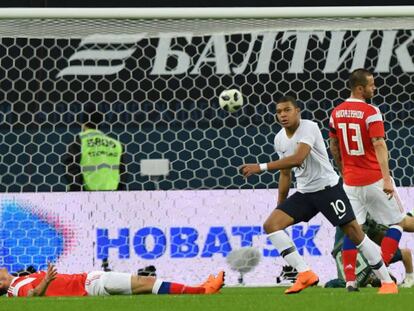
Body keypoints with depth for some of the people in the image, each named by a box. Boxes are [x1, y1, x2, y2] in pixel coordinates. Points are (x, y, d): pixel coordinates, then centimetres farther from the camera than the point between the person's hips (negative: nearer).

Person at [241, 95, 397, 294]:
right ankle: (305, 274, -15)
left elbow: (297, 159, -31)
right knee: (271, 224, -11)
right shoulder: (279, 139, 6)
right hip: (304, 193, 7)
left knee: (354, 232, -7)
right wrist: (280, 205, 19)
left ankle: (387, 282, 4)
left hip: (327, 187, -7)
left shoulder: (309, 128, -17)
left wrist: (261, 167, -32)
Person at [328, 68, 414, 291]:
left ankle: (350, 280, -1)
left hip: (350, 181, 6)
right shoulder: (371, 113, -14)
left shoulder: (337, 113, 6)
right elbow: (379, 145, -21)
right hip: (374, 179, -6)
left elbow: (334, 147, 16)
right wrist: (387, 178, -25)